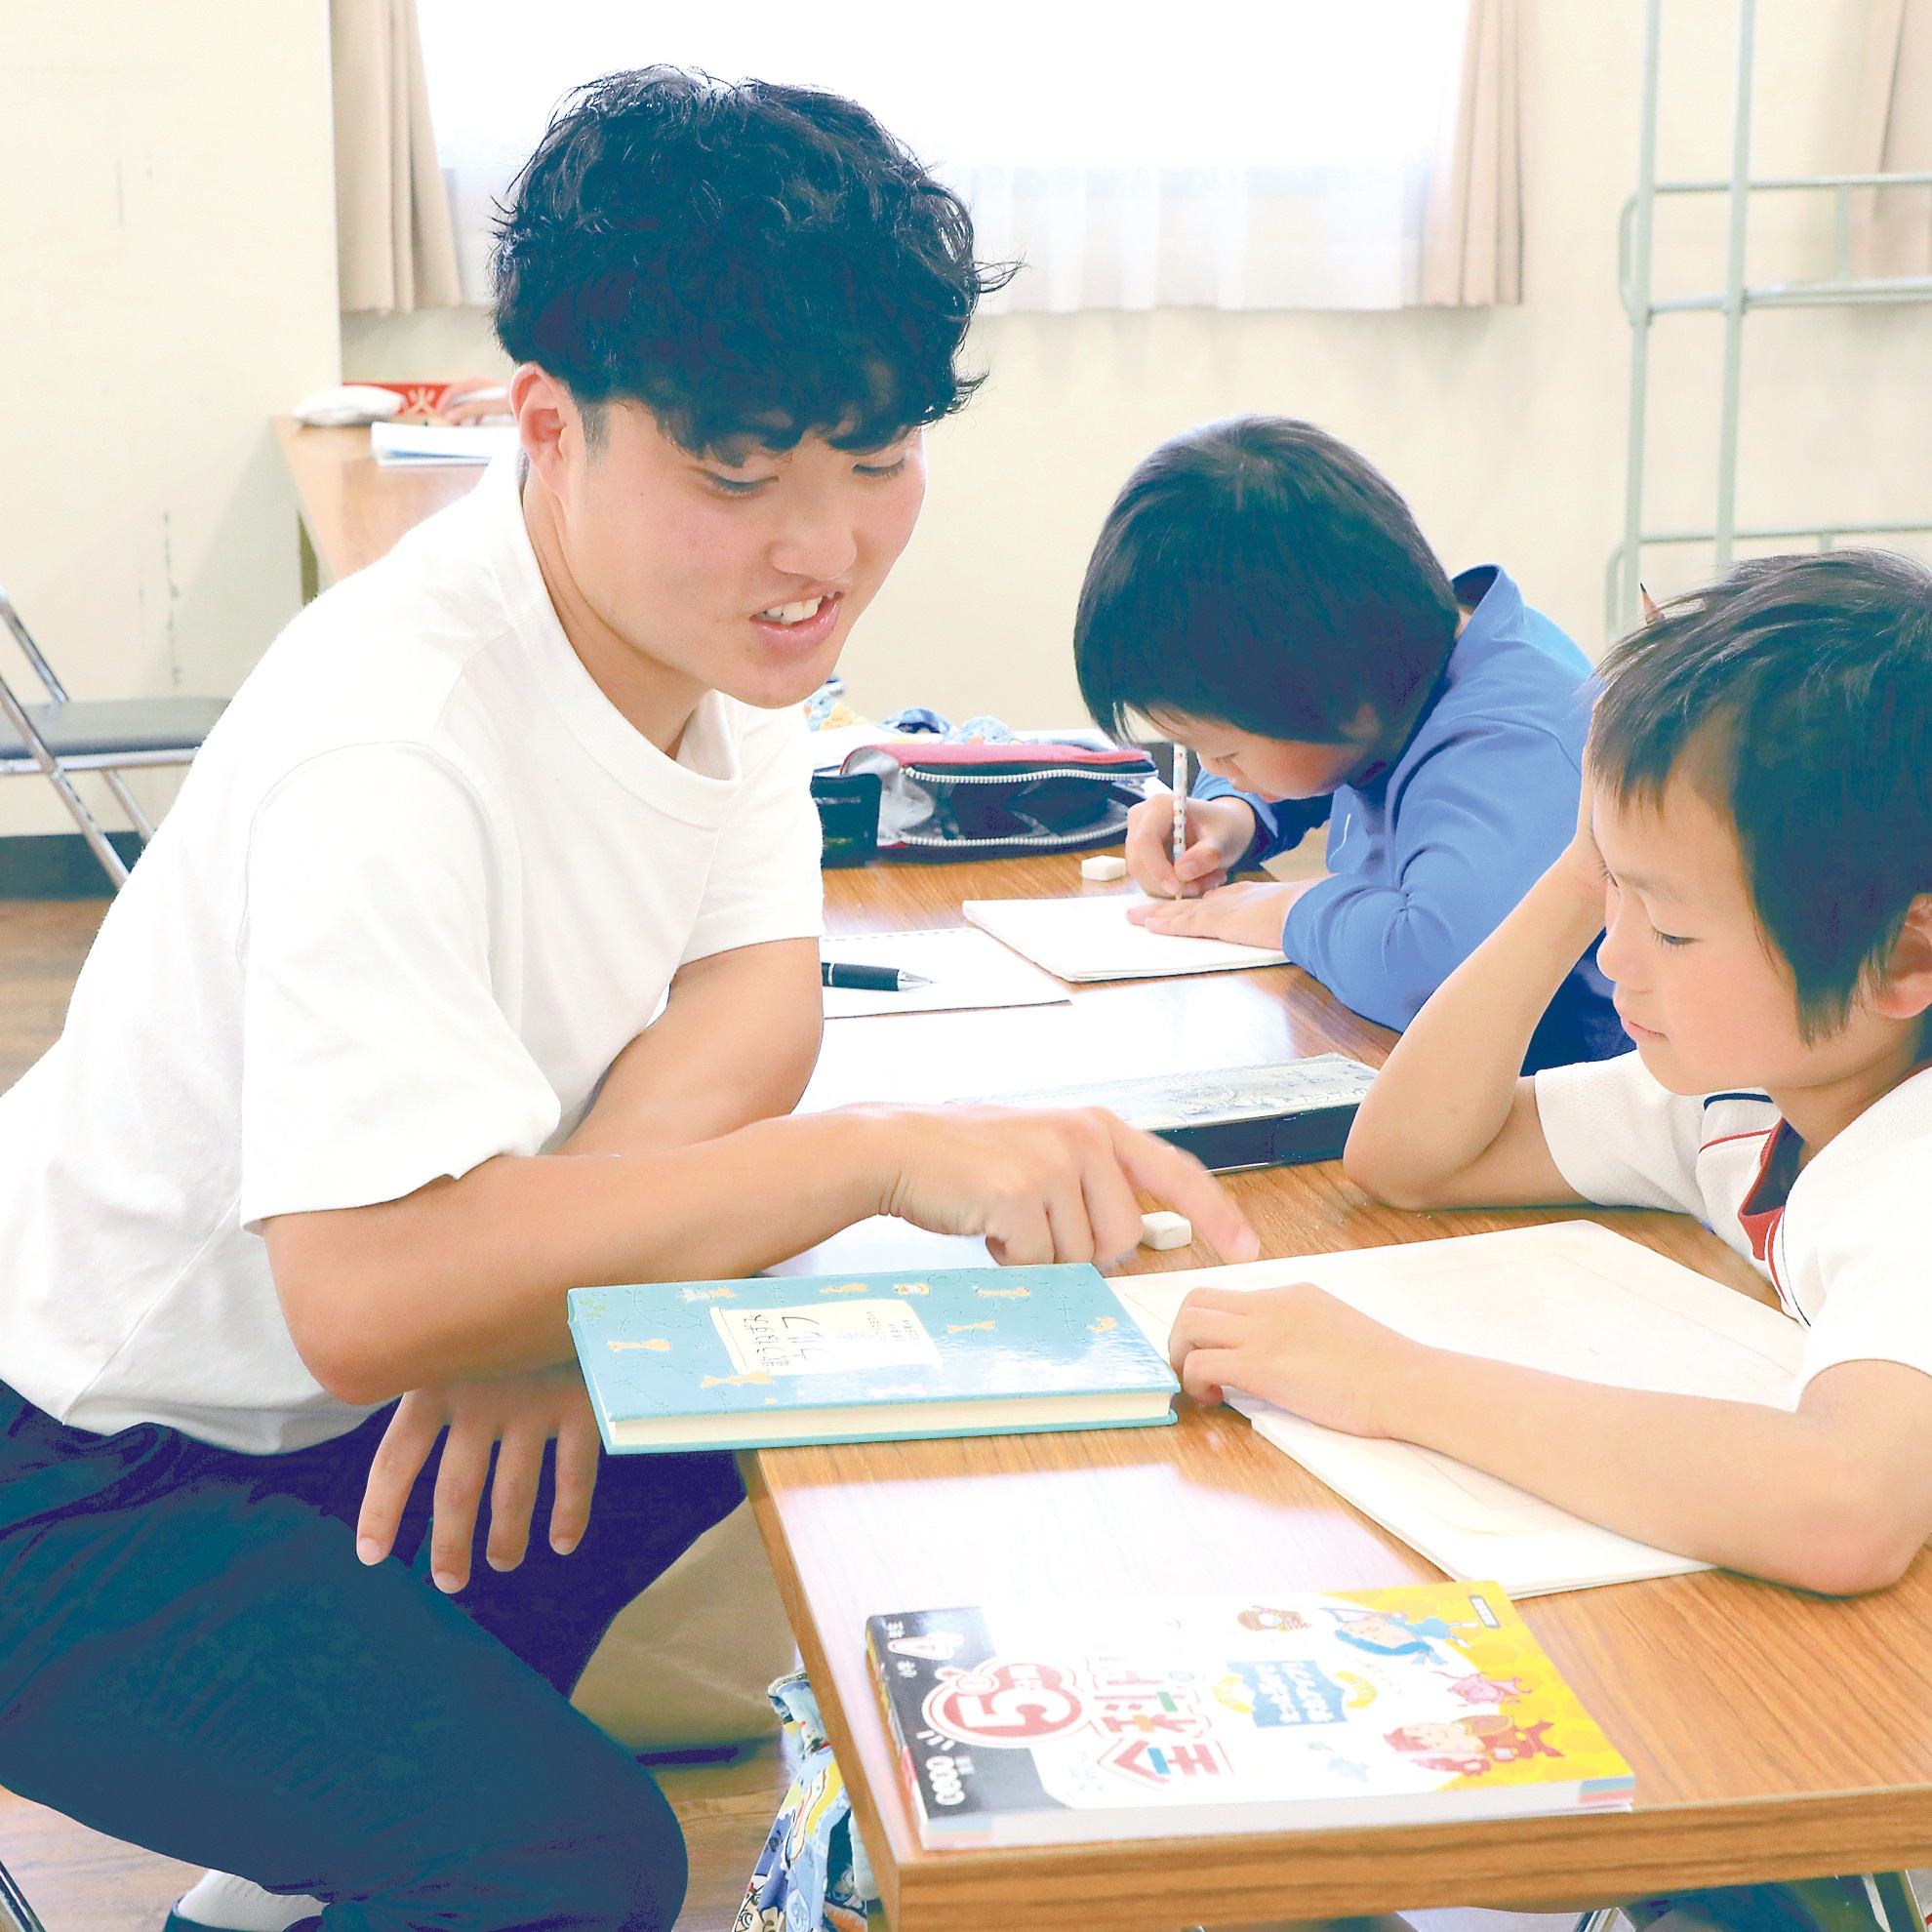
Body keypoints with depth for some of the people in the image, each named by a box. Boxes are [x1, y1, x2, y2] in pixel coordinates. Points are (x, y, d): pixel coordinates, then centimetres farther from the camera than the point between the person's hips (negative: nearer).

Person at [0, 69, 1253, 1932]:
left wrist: (536, 1278, -24)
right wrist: (893, 1152, -41)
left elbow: (756, 993, -6)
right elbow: (364, 1296, -40)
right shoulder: (389, 744, -32)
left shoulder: (703, 610, -6)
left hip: (338, 1411, 9)